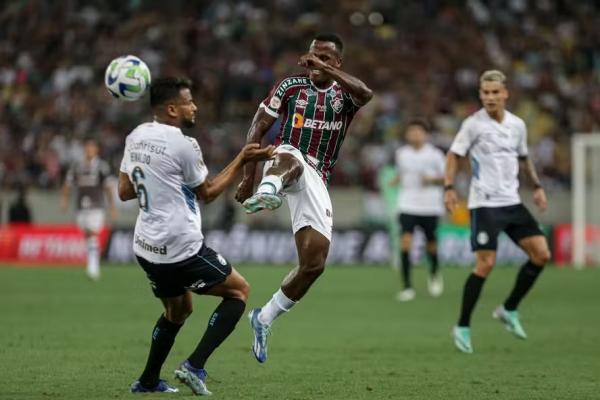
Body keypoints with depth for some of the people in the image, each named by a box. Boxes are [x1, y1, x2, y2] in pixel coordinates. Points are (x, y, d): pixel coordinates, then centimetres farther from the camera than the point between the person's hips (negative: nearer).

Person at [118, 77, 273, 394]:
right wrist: (243, 160, 5)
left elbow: (124, 191, 14)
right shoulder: (183, 145, -15)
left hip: (146, 247, 8)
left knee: (178, 309, 28)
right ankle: (194, 366, -4)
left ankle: (148, 381, 29)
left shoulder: (136, 137, 6)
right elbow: (207, 192, -1)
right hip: (181, 248, -8)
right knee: (239, 290, 8)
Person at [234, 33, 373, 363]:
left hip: (315, 181, 3)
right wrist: (248, 176, -5)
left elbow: (366, 93, -20)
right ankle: (268, 190, -77)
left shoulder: (344, 94, 6)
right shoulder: (291, 86, 5)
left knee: (314, 264, -5)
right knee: (290, 155, -41)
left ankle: (265, 317, 12)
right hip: (284, 166, -2)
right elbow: (257, 128, 4)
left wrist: (326, 69, -32)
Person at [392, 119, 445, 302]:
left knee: (431, 244, 8)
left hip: (430, 206, -1)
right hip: (407, 205, 1)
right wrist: (397, 179, 5)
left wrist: (431, 179, -16)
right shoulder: (401, 153, 6)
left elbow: (446, 177, 0)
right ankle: (407, 286, -13)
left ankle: (434, 273, 41)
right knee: (405, 241, -15)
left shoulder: (435, 154, -4)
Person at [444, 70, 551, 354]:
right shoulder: (473, 124, -7)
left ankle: (509, 310, 13)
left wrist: (537, 186, 15)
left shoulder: (517, 125, 8)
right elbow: (454, 155, -2)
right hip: (484, 203, -6)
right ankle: (463, 327, -2)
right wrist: (449, 188, -13)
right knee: (485, 264, -13)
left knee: (541, 254, -3)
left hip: (512, 202, 6)